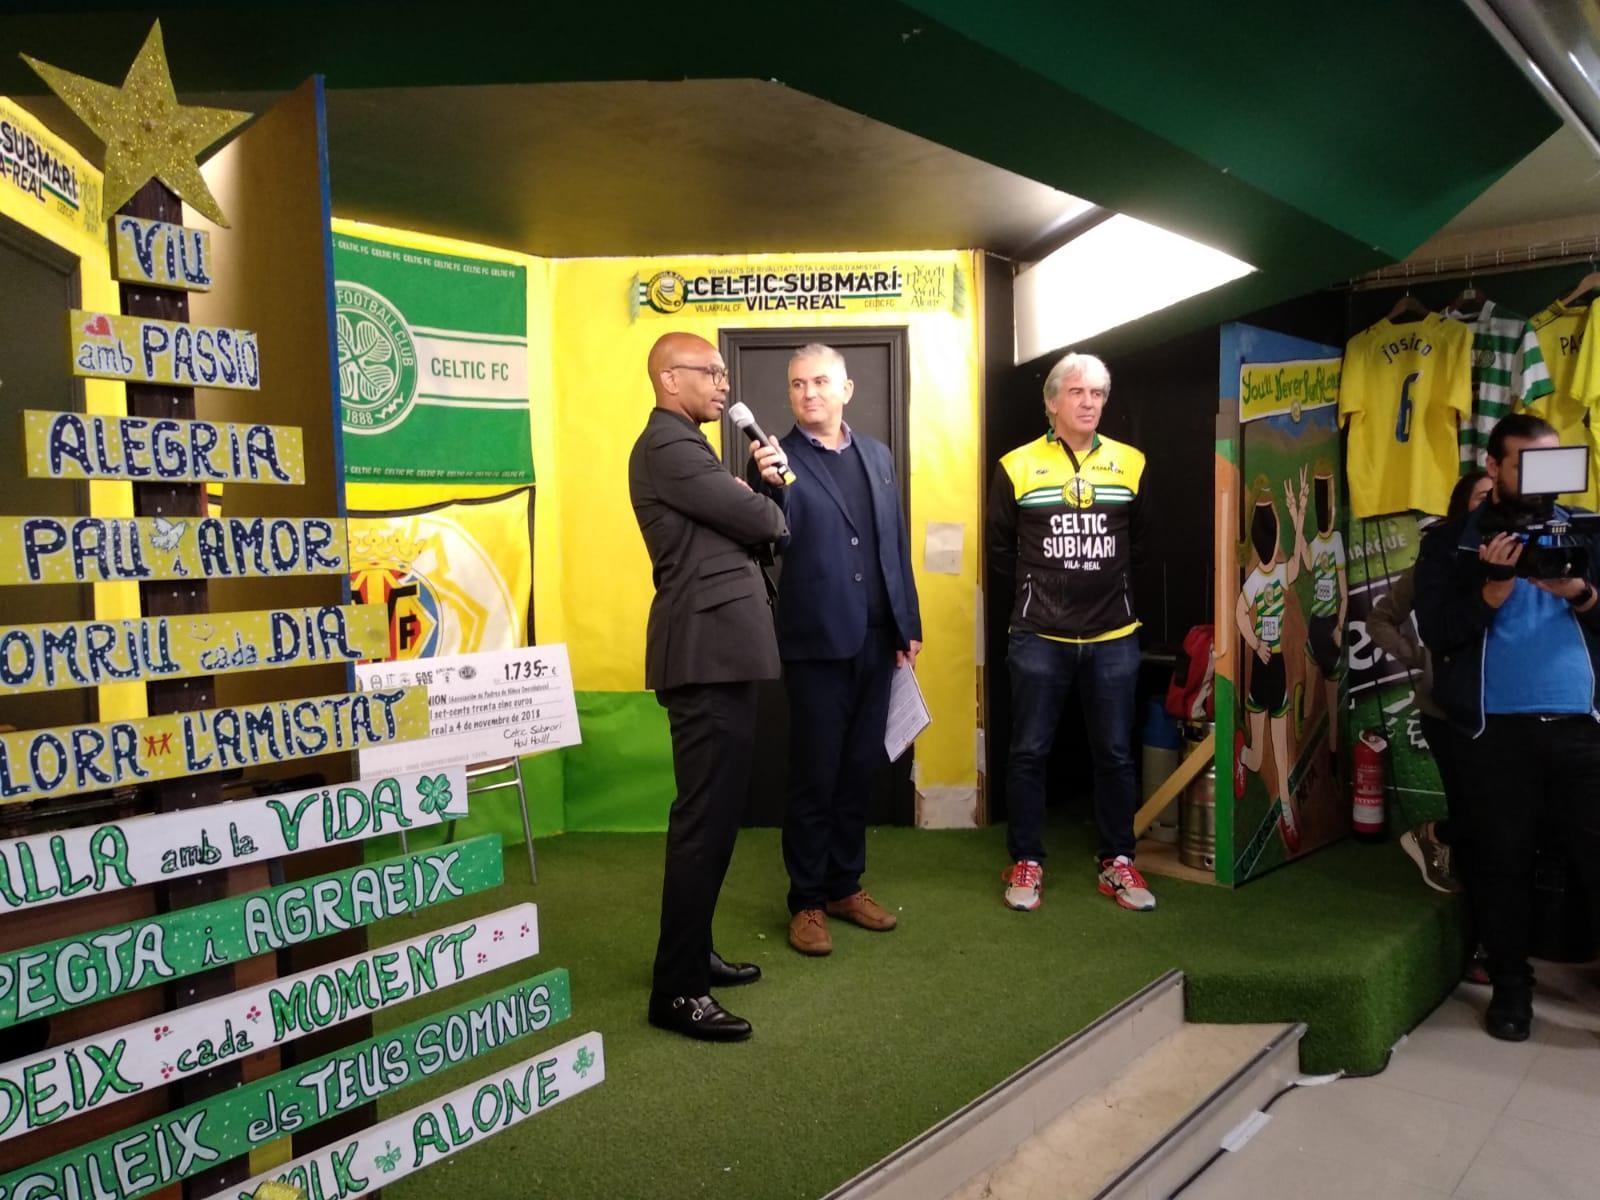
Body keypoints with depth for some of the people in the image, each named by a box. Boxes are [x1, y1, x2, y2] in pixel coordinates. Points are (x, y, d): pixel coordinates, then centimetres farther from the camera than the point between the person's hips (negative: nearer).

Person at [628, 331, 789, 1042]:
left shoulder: (682, 447, 22)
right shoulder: (667, 448, -13)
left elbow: (739, 523, 19)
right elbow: (761, 522, -15)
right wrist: (770, 503, 8)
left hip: (715, 651, 11)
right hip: (706, 653, -11)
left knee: (713, 812, 16)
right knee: (705, 817, -7)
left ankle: (693, 954, 28)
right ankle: (676, 991, 1)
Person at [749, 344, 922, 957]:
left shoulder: (876, 455, 12)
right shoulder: (778, 458, -4)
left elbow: (897, 543, 14)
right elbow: (773, 543, -13)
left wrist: (908, 624, 11)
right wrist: (773, 486, -29)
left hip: (876, 641, 5)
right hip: (816, 642, -5)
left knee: (859, 770, 14)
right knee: (815, 777, 4)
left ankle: (846, 885, 29)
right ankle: (807, 902, 18)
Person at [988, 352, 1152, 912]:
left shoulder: (1130, 464, 5)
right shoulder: (1018, 467, -1)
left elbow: (1142, 539, 15)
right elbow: (1000, 550, 7)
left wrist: (1110, 583, 10)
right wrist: (1038, 589, 7)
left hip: (1114, 637, 2)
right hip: (1039, 637, -2)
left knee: (1115, 754, 9)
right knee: (1029, 753, 5)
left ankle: (1117, 862, 23)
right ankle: (1027, 862, 19)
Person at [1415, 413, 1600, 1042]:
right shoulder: (1450, 542, 6)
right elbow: (1436, 631, -4)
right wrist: (1497, 586, -15)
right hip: (1495, 729, -1)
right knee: (1502, 858, 5)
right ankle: (1510, 984, 19)